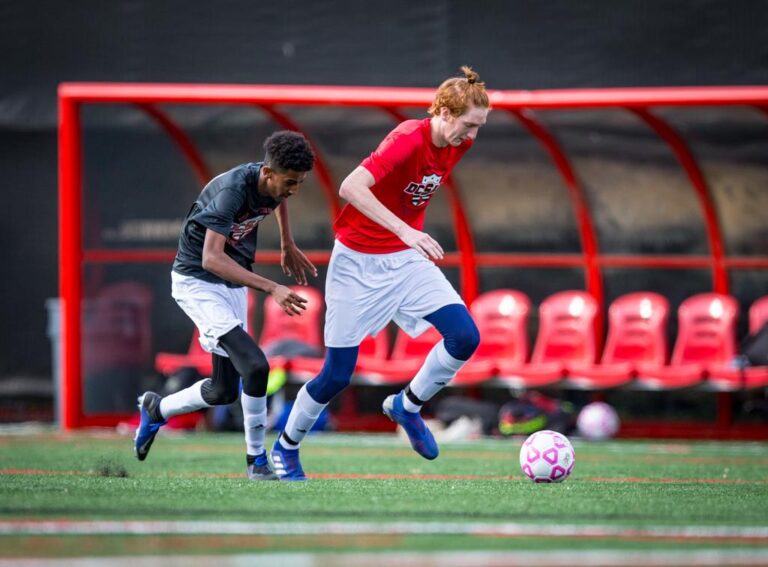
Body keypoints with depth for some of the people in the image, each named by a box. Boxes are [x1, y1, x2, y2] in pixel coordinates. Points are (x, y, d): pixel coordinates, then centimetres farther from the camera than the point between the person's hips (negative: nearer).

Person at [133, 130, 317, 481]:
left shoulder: (275, 183, -8)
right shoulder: (231, 191, -30)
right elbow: (211, 259, -39)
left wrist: (288, 247, 27)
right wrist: (272, 289, -45)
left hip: (233, 285, 8)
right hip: (197, 282, -8)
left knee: (224, 391, 10)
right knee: (254, 366, -23)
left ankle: (155, 410, 35)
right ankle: (256, 459, -8)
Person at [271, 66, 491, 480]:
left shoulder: (457, 144, -4)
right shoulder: (408, 139, -26)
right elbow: (350, 188, -39)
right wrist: (404, 230, -46)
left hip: (407, 258, 6)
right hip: (359, 262, -6)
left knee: (465, 337, -14)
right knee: (337, 375, -2)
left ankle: (407, 406, 11)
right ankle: (286, 447, 23)